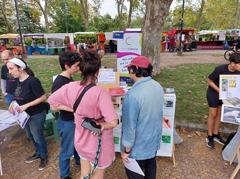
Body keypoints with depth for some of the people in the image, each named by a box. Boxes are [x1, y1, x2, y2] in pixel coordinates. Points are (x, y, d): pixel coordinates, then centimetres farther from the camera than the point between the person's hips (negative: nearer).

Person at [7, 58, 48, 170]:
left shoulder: (32, 81, -24)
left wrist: (26, 105, -25)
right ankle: (38, 153, 46)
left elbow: (43, 97, -23)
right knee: (31, 136, 23)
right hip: (24, 115, 8)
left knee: (38, 137, 10)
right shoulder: (19, 81, 0)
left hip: (36, 115, -8)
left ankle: (44, 157, 34)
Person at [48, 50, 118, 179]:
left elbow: (52, 102, 1)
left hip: (81, 141, 5)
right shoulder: (100, 93, -30)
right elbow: (113, 123, -31)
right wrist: (100, 126, -13)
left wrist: (72, 109, -3)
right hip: (98, 144, -4)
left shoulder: (70, 87, -14)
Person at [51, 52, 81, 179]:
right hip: (67, 121, -8)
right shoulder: (59, 82, -24)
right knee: (67, 150, 12)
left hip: (75, 119, 8)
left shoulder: (69, 79, 2)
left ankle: (79, 162, 53)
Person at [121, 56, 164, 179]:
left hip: (138, 145, -7)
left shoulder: (133, 94, -32)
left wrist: (126, 150, -14)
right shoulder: (158, 87, -6)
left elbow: (130, 125, -26)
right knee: (151, 166, 28)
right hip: (154, 140, 7)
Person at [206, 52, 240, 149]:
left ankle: (215, 134, 28)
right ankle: (210, 137, 13)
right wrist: (219, 90, -23)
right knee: (213, 114, 0)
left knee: (219, 114, 13)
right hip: (213, 92, -5)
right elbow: (209, 80, -18)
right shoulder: (220, 69, -28)